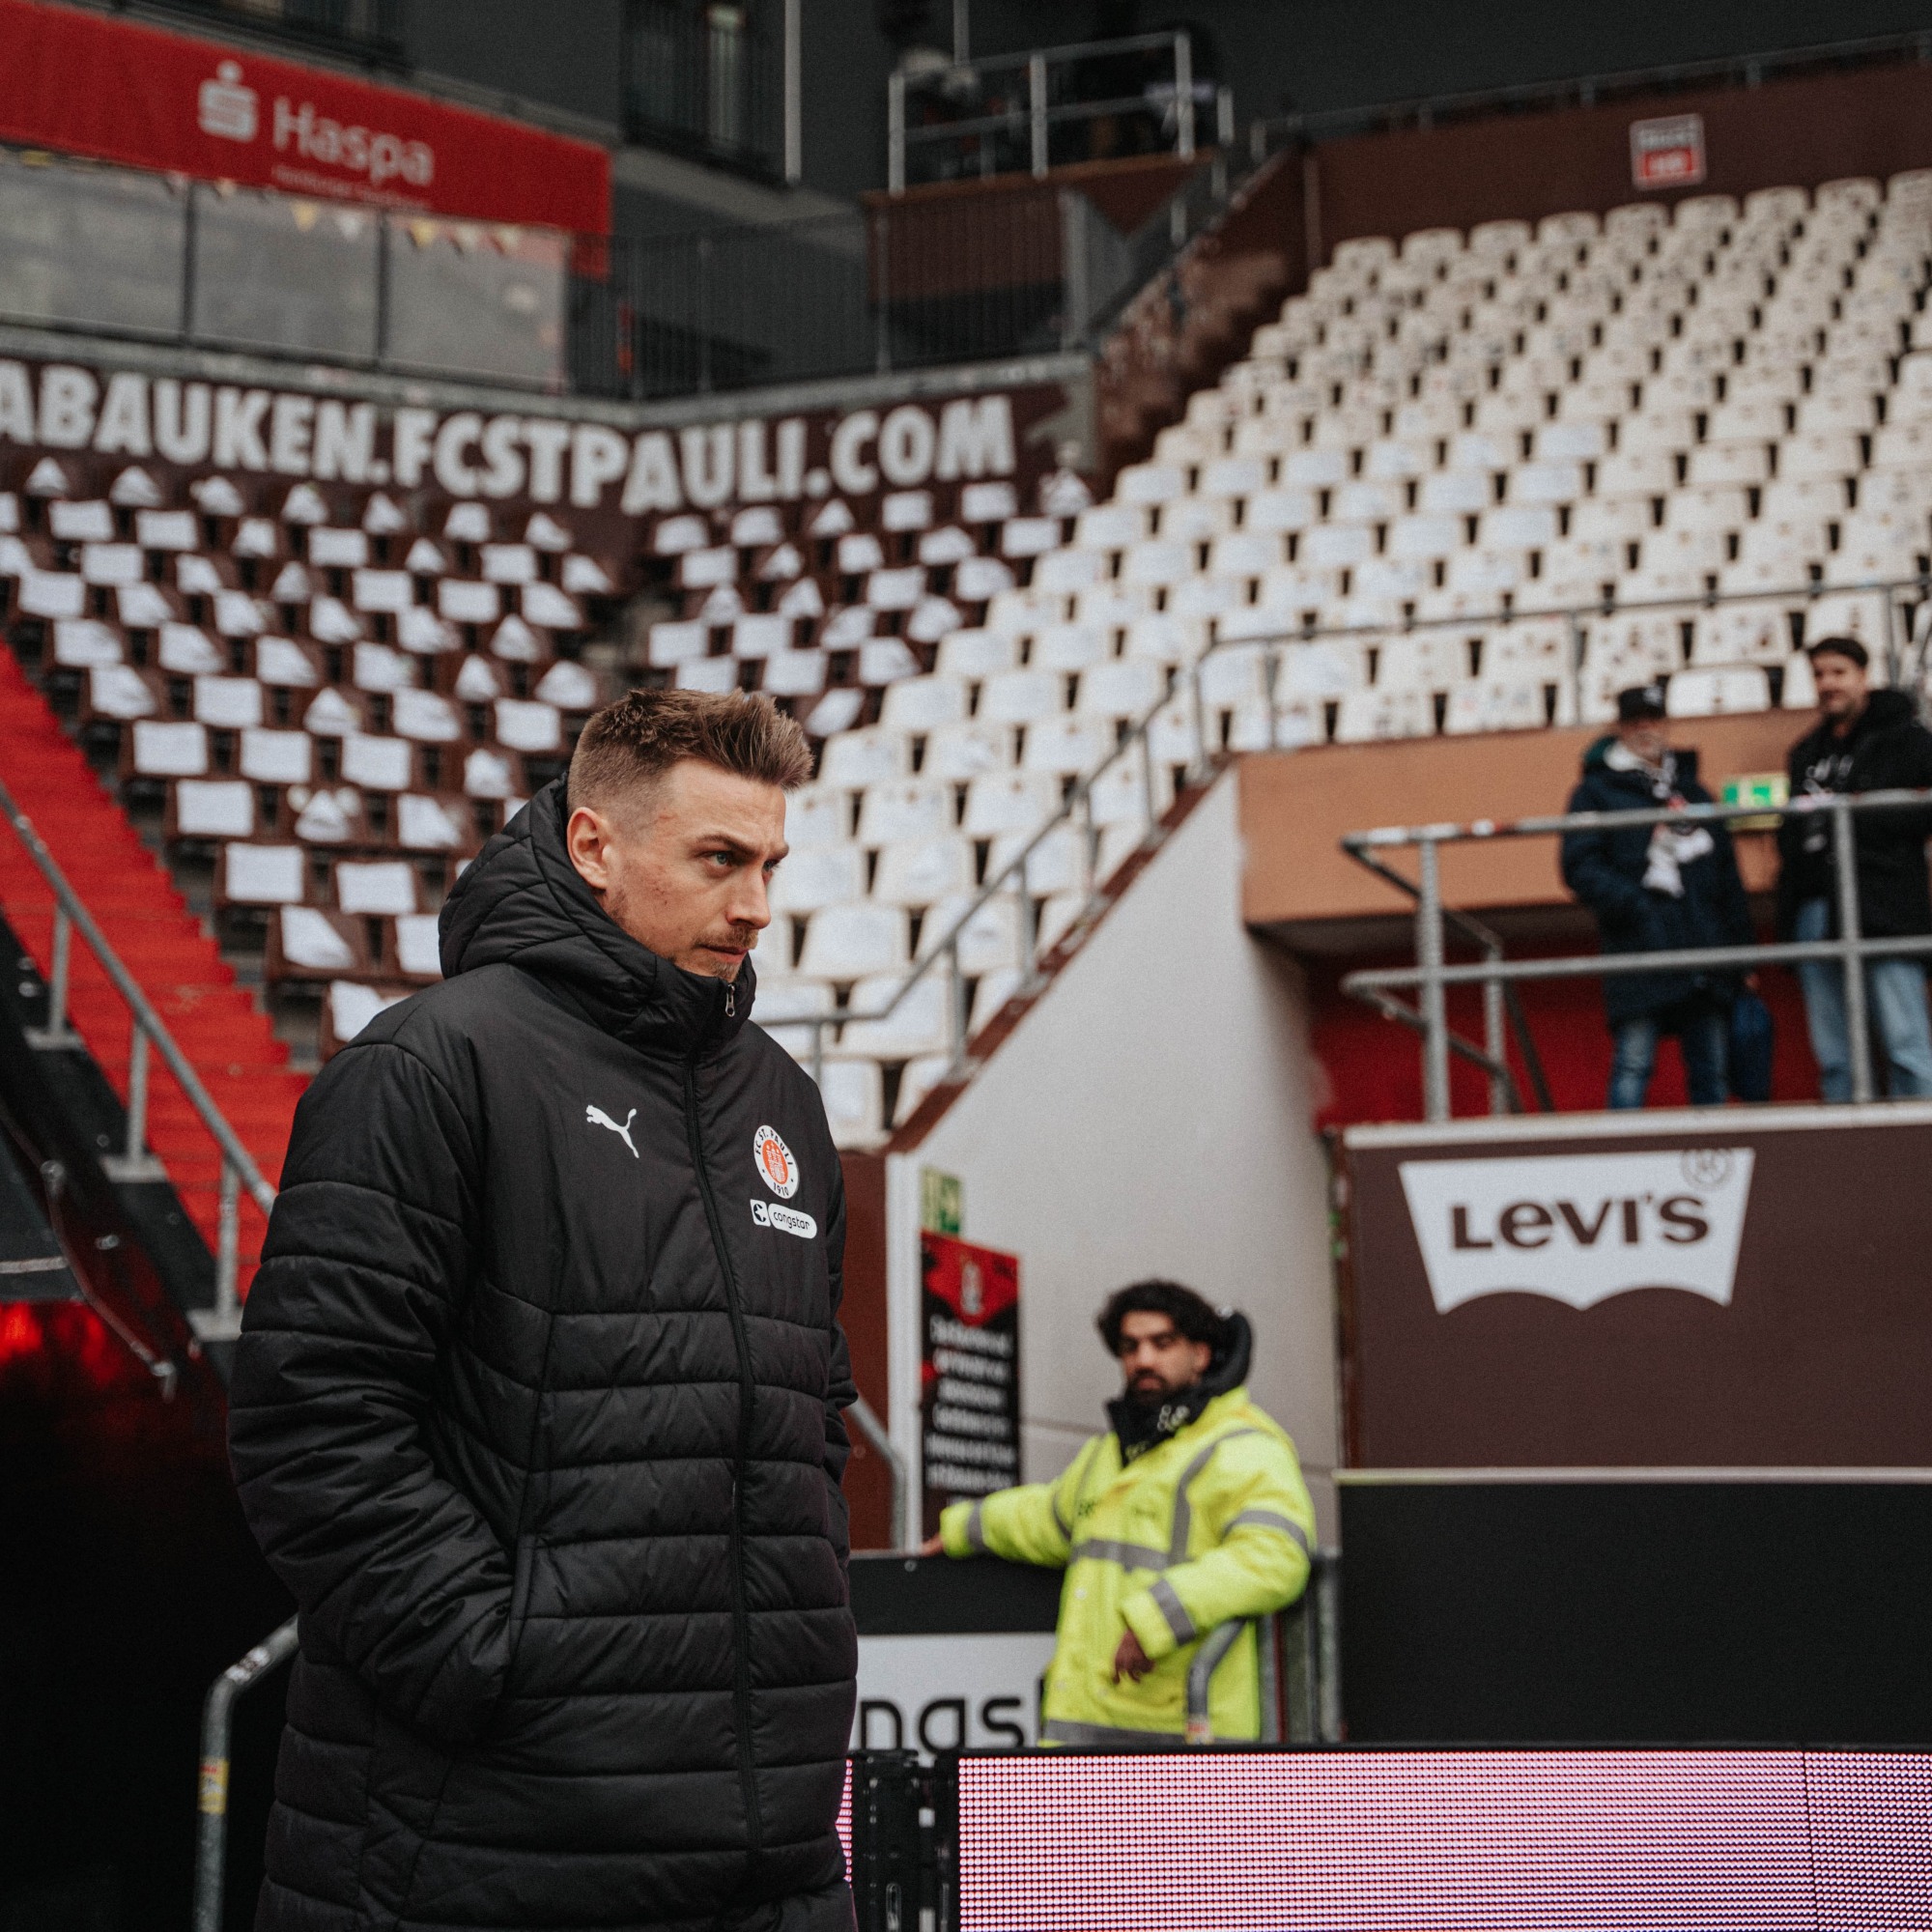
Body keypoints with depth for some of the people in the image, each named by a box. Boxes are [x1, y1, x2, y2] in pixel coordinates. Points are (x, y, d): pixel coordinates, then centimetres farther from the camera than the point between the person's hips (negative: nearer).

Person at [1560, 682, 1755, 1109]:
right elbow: (1580, 867, -5)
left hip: (1706, 954, 5)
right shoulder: (1597, 792, 7)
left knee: (1712, 1071, 6)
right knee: (1633, 1066, -12)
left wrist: (1742, 949, 17)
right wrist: (1632, 904, -17)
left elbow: (1728, 875, 23)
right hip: (1640, 953, -5)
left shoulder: (1692, 791, 23)